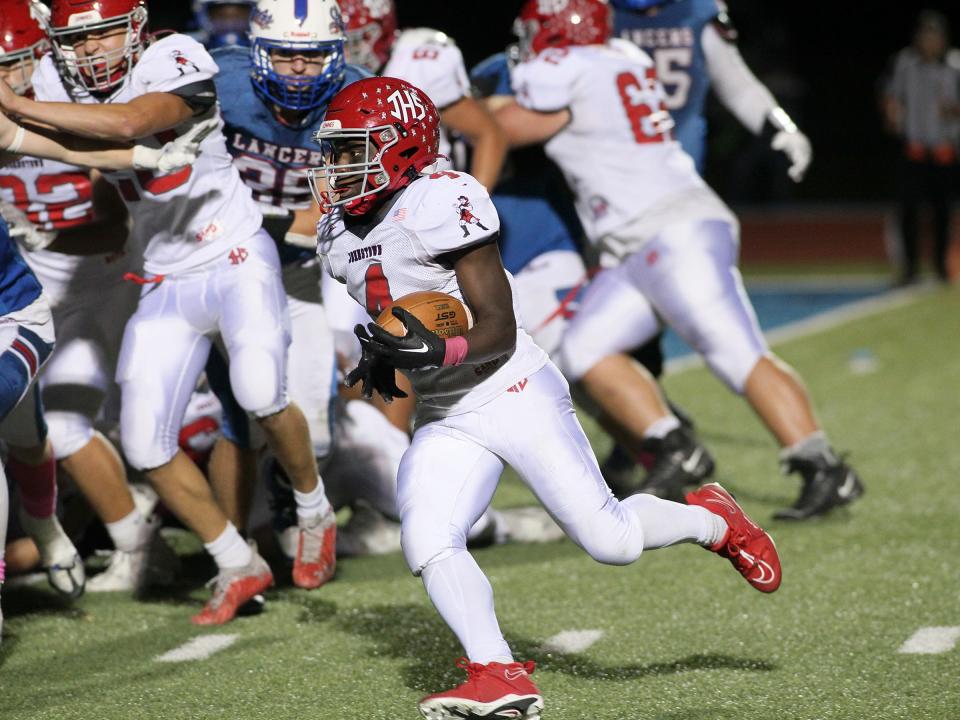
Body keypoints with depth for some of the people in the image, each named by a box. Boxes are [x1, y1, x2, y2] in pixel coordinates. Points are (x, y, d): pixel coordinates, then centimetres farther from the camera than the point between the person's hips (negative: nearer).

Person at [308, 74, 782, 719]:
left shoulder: (440, 204, -17)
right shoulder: (340, 236, 8)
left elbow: (499, 331, -17)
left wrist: (435, 352, -33)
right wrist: (381, 358, 7)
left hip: (514, 394, -7)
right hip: (445, 420, 7)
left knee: (610, 540, -7)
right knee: (428, 545, -17)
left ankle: (713, 520, 22)